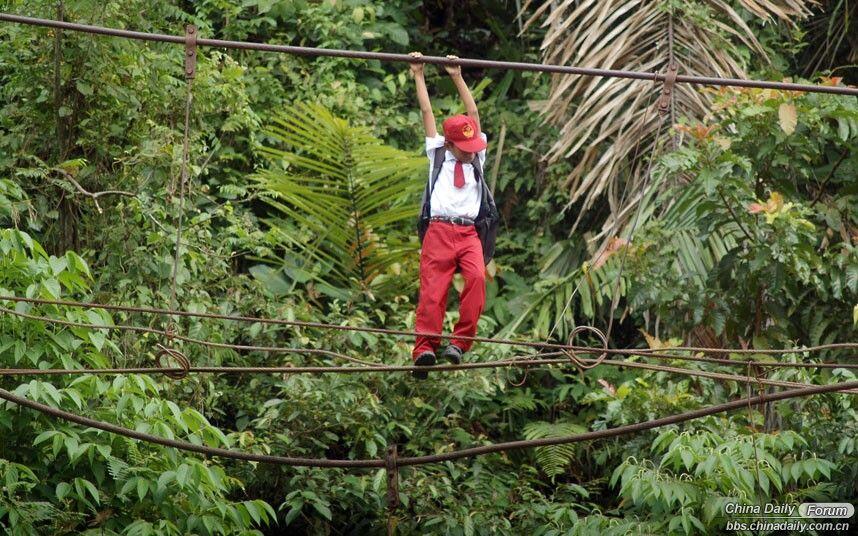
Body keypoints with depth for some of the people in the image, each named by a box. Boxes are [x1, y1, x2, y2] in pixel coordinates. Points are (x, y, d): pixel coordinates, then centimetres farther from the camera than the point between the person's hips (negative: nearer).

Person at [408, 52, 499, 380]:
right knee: (433, 288, -14)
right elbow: (427, 112, 22)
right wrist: (418, 76, 26)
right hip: (439, 230, -1)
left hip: (470, 233, 1)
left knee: (477, 278, -24)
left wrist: (458, 77, 25)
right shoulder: (438, 154, 18)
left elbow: (472, 112, 23)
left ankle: (460, 342, -25)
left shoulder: (477, 157, 22)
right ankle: (424, 349, -23)